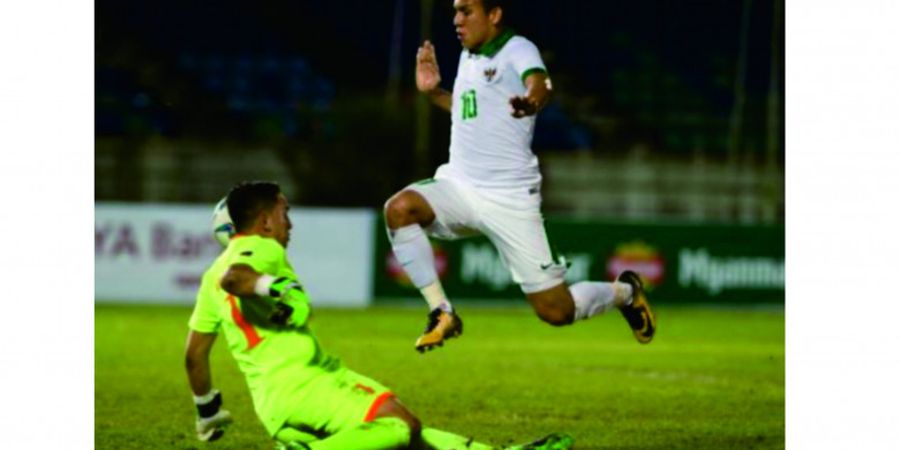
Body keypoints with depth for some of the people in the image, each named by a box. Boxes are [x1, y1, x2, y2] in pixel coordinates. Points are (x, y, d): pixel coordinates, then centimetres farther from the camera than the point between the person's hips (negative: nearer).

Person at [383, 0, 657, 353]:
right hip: (459, 186, 6)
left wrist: (531, 102, -56)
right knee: (399, 208, -25)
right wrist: (432, 92, 18)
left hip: (510, 199, -6)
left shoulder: (518, 50, -9)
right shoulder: (468, 56, 13)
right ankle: (441, 314, -13)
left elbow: (539, 84, -33)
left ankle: (624, 292, 28)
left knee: (556, 311, -5)